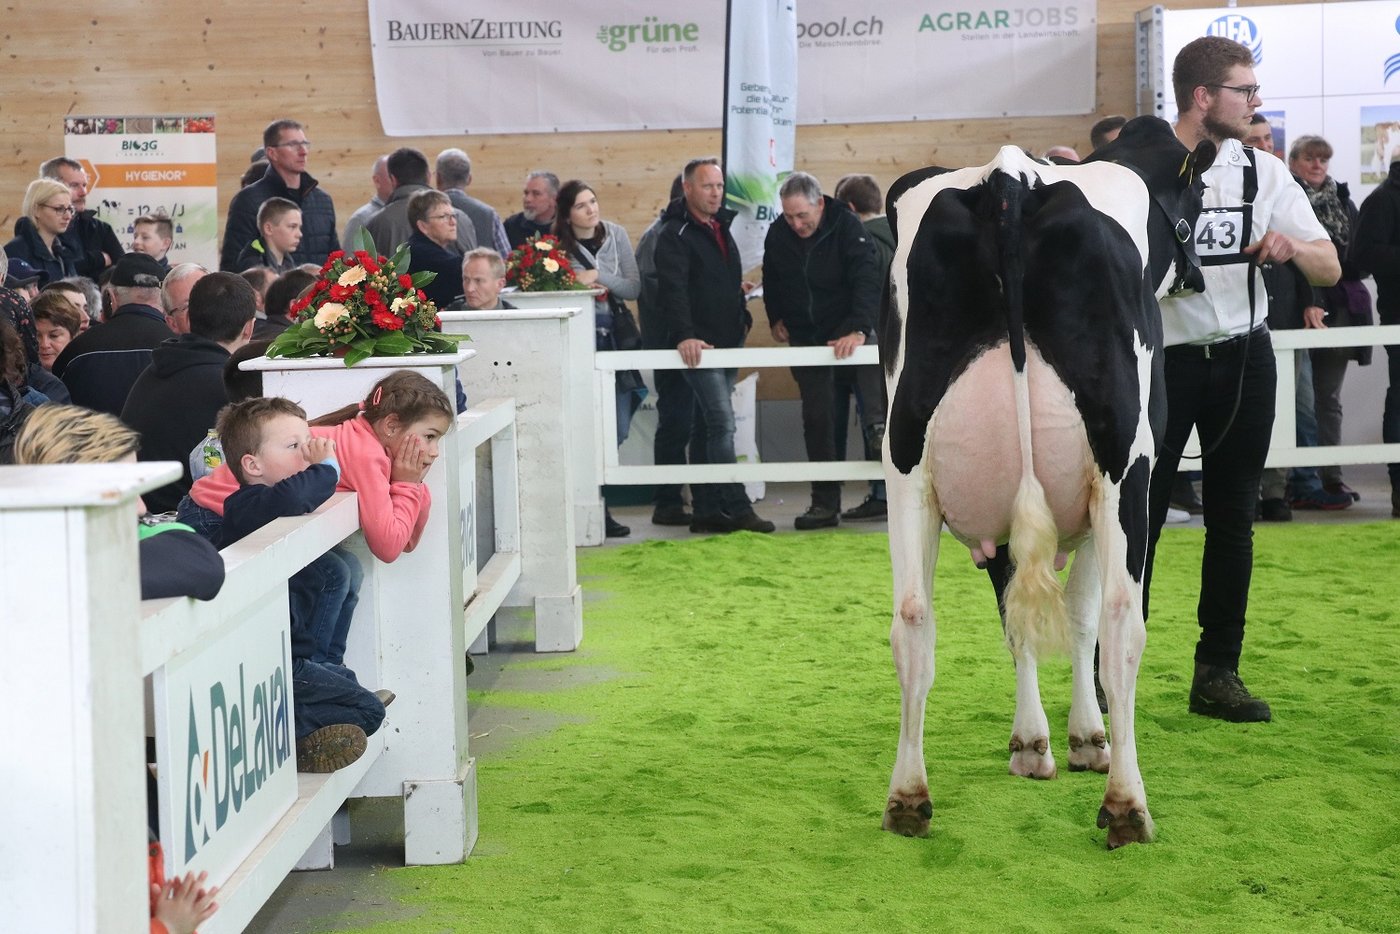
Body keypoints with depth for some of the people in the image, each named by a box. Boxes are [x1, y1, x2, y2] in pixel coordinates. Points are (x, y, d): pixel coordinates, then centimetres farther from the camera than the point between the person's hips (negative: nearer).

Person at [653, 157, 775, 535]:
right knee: (722, 423, -13)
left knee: (709, 427, 11)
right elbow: (673, 289, -24)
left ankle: (706, 510, 14)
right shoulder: (675, 235, -12)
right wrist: (683, 334, -36)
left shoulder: (721, 228, 16)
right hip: (697, 346, -8)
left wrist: (742, 317, 19)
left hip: (727, 343, 8)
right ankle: (737, 508, -13)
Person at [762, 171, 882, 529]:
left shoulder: (846, 226, -18)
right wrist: (776, 319, 4)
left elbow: (867, 280, -28)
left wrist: (859, 329, -40)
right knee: (817, 418, 4)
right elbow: (771, 283, 17)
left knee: (871, 350, -39)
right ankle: (825, 503, 9)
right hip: (805, 336, 3)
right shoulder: (777, 235, -4)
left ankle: (877, 424, -49)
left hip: (846, 329, -3)